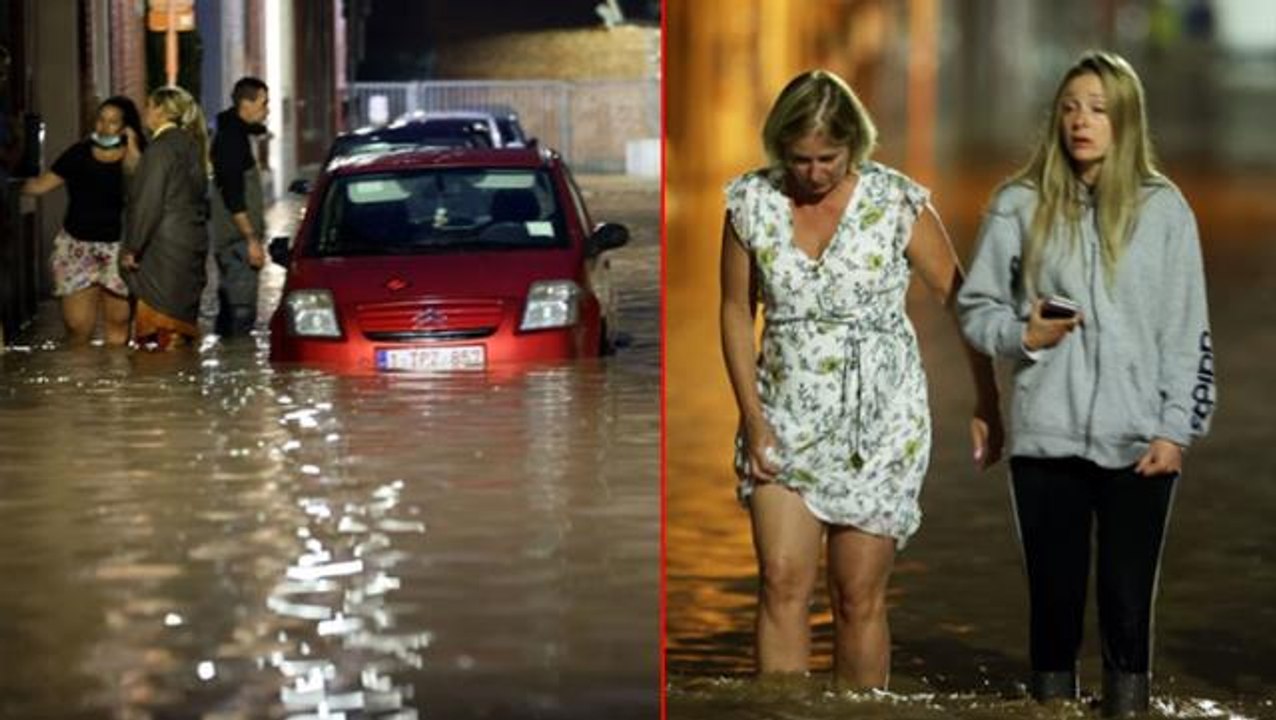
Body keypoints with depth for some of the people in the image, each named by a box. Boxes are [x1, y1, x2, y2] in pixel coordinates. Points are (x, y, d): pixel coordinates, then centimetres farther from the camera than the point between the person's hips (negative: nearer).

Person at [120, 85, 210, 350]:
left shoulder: (161, 147, -13)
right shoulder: (191, 144, 13)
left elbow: (149, 204, -16)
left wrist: (132, 248, -12)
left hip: (165, 247, -9)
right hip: (193, 244, 9)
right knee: (181, 320, 12)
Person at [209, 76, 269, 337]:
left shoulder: (235, 133, 16)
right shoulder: (232, 137, -15)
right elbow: (233, 197, -21)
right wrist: (252, 239, -21)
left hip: (232, 239, 10)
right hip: (237, 239, -10)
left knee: (230, 310, 14)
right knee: (241, 311, -9)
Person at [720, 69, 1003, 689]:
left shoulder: (897, 203, -10)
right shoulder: (752, 202, -4)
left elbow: (962, 302, -2)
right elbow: (737, 312, 5)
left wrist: (987, 405, 0)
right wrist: (753, 419, -2)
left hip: (879, 420, -2)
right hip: (787, 418, 2)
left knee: (858, 596, 2)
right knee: (782, 584, -8)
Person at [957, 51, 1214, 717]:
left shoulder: (1163, 209, 2)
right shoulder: (1020, 205, 2)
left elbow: (1188, 332, 3)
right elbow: (976, 308, 9)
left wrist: (1176, 430, -3)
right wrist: (1023, 335, -10)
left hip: (1138, 442, 0)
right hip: (1046, 438, 0)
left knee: (1127, 602, 2)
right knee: (1054, 597, 6)